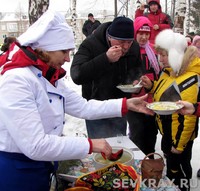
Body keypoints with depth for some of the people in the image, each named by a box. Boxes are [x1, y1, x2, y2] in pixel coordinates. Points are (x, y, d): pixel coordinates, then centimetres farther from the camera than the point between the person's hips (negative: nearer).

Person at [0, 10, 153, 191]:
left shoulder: (50, 78, 5)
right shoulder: (16, 80, -26)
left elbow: (83, 107, 2)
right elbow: (35, 146, -31)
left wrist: (126, 104, -3)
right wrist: (89, 145, -25)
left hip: (41, 166, 8)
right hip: (17, 172, -8)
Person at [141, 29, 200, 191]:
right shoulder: (171, 71, -1)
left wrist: (179, 145, -20)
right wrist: (152, 86, -5)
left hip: (179, 136, -9)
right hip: (168, 131, 9)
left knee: (179, 171, 13)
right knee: (170, 166, 29)